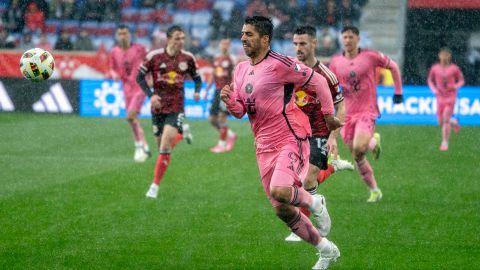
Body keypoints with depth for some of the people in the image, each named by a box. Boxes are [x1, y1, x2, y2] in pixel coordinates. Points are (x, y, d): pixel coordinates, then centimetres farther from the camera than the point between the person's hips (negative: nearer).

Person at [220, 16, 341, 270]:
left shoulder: (279, 64, -14)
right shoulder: (241, 69, 10)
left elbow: (317, 80, -7)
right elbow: (240, 111, 13)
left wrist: (328, 114, -1)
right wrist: (229, 102, -9)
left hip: (290, 139, -8)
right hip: (264, 147, 8)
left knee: (280, 191, -32)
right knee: (282, 210, 9)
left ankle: (314, 202, 2)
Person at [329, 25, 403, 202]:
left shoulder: (370, 56, -4)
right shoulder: (336, 61, 4)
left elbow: (393, 66, 10)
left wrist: (398, 91, 11)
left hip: (367, 111, -4)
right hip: (347, 113, 4)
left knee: (359, 148, -26)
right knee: (357, 158, 4)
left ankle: (373, 142, 10)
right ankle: (374, 191, 20)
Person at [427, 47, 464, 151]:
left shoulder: (454, 68, -5)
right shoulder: (435, 68, 0)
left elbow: (461, 80, 6)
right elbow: (430, 80, 14)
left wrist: (456, 86, -15)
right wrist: (434, 90, -4)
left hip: (451, 97, -3)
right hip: (440, 97, 3)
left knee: (446, 120, -14)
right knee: (441, 122, 5)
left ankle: (445, 142, -3)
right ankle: (454, 123, 39)